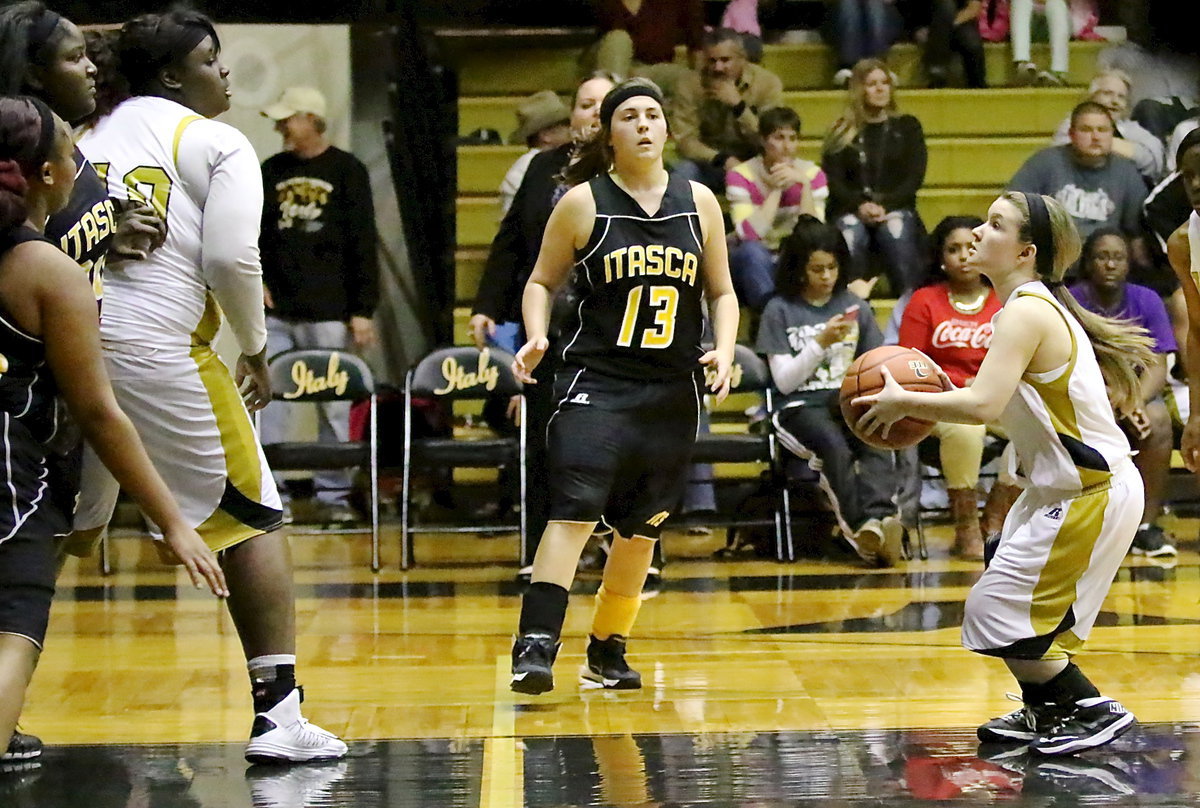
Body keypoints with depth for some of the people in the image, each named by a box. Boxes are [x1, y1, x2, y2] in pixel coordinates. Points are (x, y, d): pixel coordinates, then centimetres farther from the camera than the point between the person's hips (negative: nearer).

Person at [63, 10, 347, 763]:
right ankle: (278, 714, 0)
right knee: (255, 521, 7)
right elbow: (230, 259, -8)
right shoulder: (217, 145, 2)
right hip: (156, 349, -6)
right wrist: (257, 349, 5)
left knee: (67, 531, 20)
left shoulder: (90, 138, 19)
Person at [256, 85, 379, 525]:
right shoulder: (271, 171, 12)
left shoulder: (347, 171, 1)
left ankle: (333, 493, 9)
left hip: (328, 313, -3)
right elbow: (248, 232, 19)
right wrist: (253, 279, 3)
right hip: (275, 313, 3)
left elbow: (363, 244, -1)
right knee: (267, 402, -4)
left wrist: (362, 310, -6)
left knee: (335, 406, 1)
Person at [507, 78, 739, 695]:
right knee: (574, 511, -20)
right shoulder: (583, 203, -2)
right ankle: (535, 646, -24)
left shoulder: (699, 203, 6)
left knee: (640, 530, 9)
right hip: (595, 382, -4)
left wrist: (723, 351, -4)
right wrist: (536, 337, -12)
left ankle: (607, 650, 25)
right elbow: (542, 281, 6)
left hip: (672, 394, 4)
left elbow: (722, 294, 13)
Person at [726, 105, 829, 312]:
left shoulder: (813, 174, -3)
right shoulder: (741, 175, -10)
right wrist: (777, 189, -22)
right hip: (751, 264, -2)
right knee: (752, 250, -37)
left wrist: (804, 184, -23)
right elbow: (749, 234, -24)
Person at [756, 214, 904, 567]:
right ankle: (862, 526, -51)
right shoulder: (780, 310, 8)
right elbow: (784, 380, 2)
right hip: (801, 406, -2)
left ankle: (878, 516, -55)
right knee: (835, 448, -36)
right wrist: (821, 343, -9)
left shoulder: (855, 307, 18)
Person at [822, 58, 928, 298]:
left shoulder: (907, 127, 19)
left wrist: (884, 206, -10)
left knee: (897, 231, -36)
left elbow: (914, 177, 8)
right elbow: (833, 181, 7)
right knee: (850, 234, -36)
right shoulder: (842, 132, 18)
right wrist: (860, 206, -13)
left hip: (896, 208, 0)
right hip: (850, 210, 0)